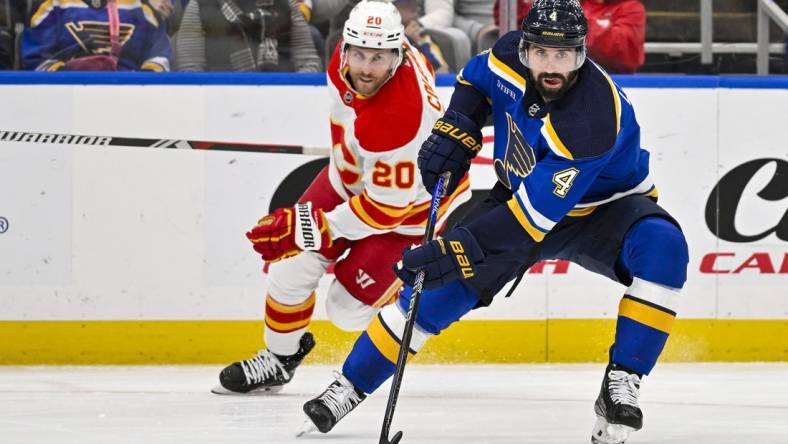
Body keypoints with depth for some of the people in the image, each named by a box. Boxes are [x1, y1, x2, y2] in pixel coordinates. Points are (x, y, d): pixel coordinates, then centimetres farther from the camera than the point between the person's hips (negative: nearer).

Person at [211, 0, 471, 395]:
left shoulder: (401, 118, -41)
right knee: (293, 260, -1)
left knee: (347, 308, -7)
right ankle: (279, 360, 20)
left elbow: (386, 207, -31)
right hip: (355, 173, 7)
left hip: (411, 202, -7)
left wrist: (311, 226, -27)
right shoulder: (348, 56, -20)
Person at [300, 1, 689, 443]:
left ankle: (621, 385, -28)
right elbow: (477, 77, 7)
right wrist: (454, 131, -9)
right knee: (438, 285, -6)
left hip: (604, 205, -5)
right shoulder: (510, 56, -21)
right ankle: (351, 385, 11)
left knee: (663, 249, -35)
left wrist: (461, 250, -43)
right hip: (521, 192, 5)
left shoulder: (595, 116, -39)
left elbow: (537, 212, -40)